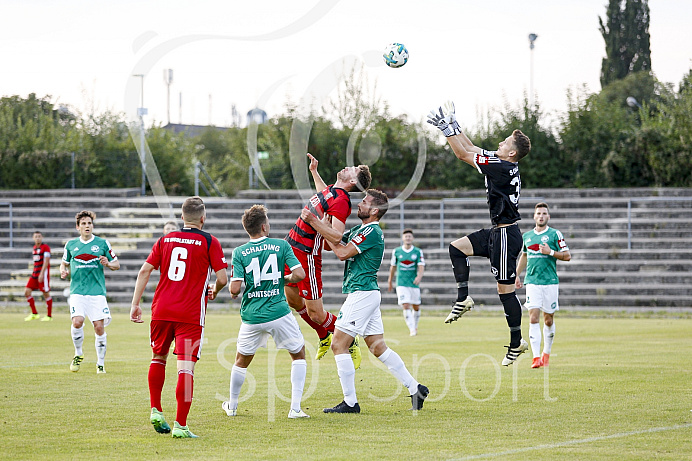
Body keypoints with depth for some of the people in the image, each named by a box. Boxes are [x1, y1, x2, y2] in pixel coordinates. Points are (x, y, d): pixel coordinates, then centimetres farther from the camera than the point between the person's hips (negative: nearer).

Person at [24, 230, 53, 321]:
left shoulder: (45, 247, -8)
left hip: (43, 273, -8)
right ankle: (34, 313, 7)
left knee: (46, 294, -3)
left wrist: (41, 274, -24)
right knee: (27, 292, -2)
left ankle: (49, 316, 6)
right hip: (35, 273, 8)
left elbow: (46, 262, -16)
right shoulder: (34, 248, 16)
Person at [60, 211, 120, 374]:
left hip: (97, 291, -1)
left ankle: (101, 363, 10)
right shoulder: (71, 244, 10)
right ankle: (78, 354, 6)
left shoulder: (103, 243, 4)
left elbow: (117, 264, 10)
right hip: (77, 291, 1)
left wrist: (108, 263, -12)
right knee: (77, 322, -20)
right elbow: (65, 263, 23)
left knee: (99, 327, -6)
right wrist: (64, 272, 1)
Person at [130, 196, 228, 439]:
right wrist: (213, 291, 17)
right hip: (190, 314, -4)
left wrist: (135, 304, 7)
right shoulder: (209, 242, 0)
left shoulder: (166, 239, 11)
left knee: (158, 357, 24)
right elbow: (223, 278, -5)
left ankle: (156, 410, 20)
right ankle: (180, 425, -12)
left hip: (161, 310, 4)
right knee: (186, 367, -6)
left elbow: (145, 271, 5)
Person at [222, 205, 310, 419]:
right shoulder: (281, 245, -4)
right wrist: (283, 279, 9)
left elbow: (234, 289, -9)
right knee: (299, 355, 15)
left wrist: (233, 291, 15)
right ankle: (295, 407, 3)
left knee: (241, 360, 22)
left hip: (251, 316, 2)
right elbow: (300, 274, -10)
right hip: (278, 313, -2)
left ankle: (232, 406, 34)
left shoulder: (239, 253, -2)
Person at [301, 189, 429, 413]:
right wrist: (313, 220, 0)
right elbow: (338, 239, 8)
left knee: (339, 345, -7)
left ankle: (350, 403, -6)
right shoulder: (359, 230, 18)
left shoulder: (372, 232, -12)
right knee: (378, 347, 10)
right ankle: (415, 388, 8)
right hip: (367, 294, 10)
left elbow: (343, 253, -15)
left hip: (362, 293, -10)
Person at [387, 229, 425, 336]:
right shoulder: (396, 251, 3)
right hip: (401, 283, -1)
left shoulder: (418, 252, 0)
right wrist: (390, 280, 22)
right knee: (406, 306, -15)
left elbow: (421, 267, -8)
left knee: (416, 307, 8)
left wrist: (419, 276, -29)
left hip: (414, 283, 1)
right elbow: (393, 266, 15)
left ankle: (415, 326, 34)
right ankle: (412, 330, -15)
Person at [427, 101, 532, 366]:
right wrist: (453, 125, 16)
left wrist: (447, 128, -8)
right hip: (498, 232, 10)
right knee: (457, 248, 10)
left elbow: (463, 154, -15)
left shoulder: (503, 168, -20)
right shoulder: (502, 164, 7)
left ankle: (517, 342, 4)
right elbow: (471, 150, 19)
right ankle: (463, 299, 9)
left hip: (506, 235, -10)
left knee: (505, 290, -4)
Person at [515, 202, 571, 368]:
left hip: (550, 282, -2)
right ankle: (536, 357, -14)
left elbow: (567, 256, -1)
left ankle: (546, 353, 25)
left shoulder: (555, 234, 0)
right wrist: (517, 275, 23)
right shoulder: (527, 236, 12)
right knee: (533, 318, -11)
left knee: (548, 320, 6)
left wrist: (550, 252, -14)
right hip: (532, 282, 2)